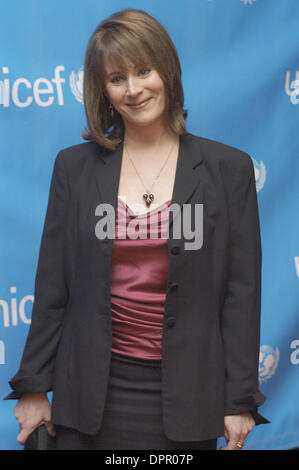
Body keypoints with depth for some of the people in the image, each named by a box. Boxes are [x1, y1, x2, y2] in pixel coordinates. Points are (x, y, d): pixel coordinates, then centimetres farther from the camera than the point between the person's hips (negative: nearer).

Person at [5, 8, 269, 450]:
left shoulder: (229, 168, -1)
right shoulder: (74, 166, 3)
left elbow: (242, 292, -2)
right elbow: (52, 286, 5)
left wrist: (240, 401, -3)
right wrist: (33, 386, 4)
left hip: (186, 396, -1)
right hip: (94, 394, 1)